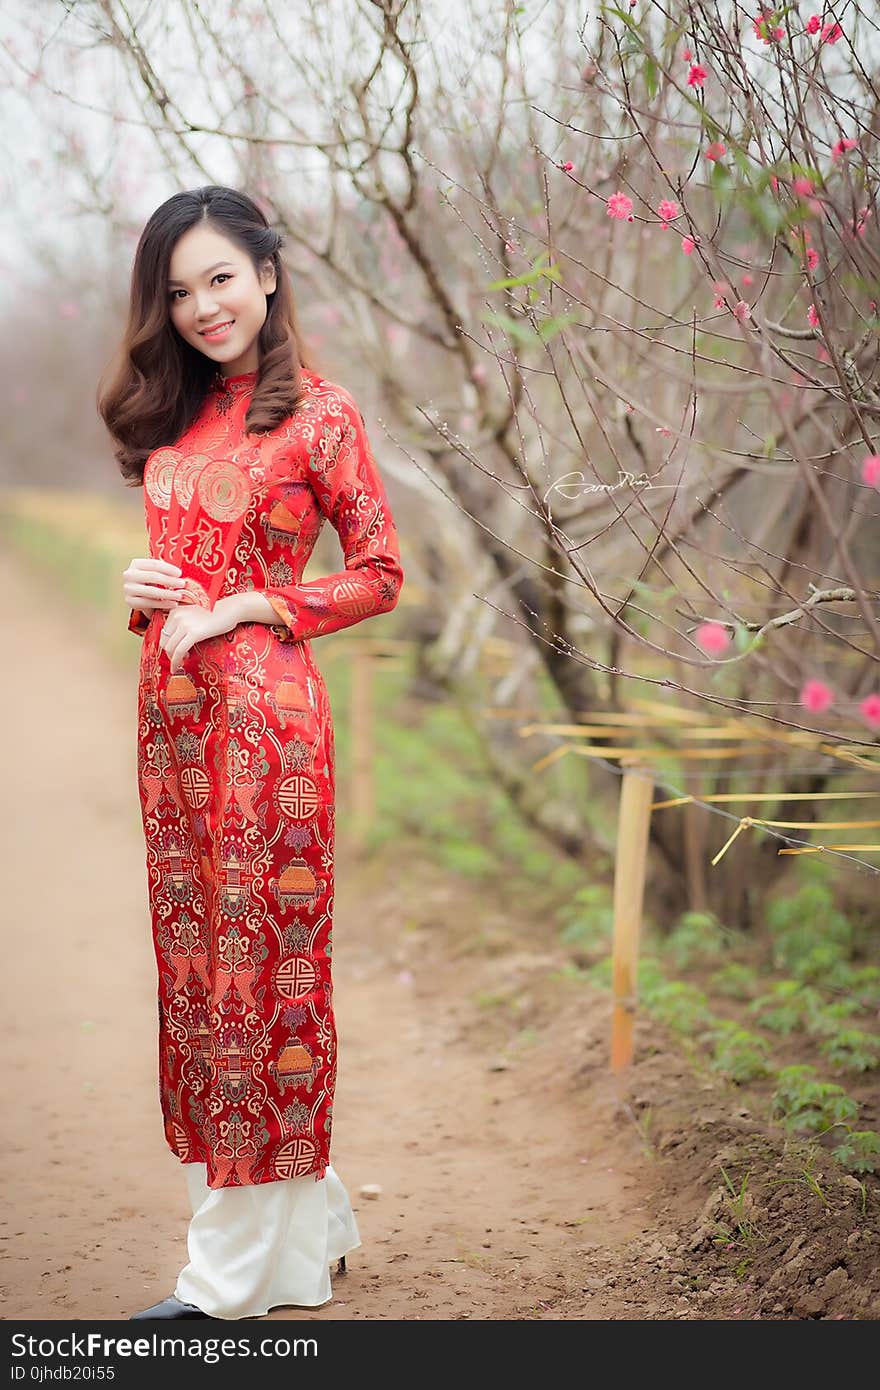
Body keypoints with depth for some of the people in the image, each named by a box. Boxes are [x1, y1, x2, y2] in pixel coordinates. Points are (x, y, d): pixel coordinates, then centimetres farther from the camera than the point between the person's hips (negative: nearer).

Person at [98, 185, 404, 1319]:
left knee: (258, 959, -3)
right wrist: (141, 590, 3)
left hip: (262, 712, -7)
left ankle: (235, 1273, 4)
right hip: (170, 710, 7)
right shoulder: (172, 417, 15)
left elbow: (380, 576, -3)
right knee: (194, 960, 8)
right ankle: (304, 1226, 21)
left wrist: (242, 609, -11)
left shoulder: (317, 415, -3)